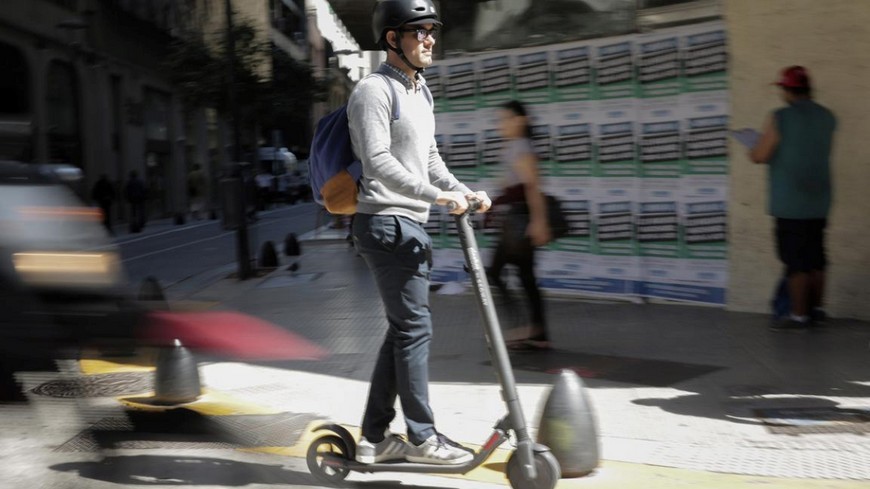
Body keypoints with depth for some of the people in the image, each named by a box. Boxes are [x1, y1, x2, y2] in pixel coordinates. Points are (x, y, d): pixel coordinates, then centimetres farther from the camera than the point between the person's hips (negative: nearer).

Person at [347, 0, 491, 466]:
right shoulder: (374, 90, -11)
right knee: (414, 326, -7)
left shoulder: (420, 91, 19)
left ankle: (374, 438, 18)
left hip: (410, 225, 10)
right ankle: (422, 437, 2)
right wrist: (436, 196, -25)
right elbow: (379, 161, -21)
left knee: (402, 330, 11)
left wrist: (463, 191, 7)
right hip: (386, 222, -10)